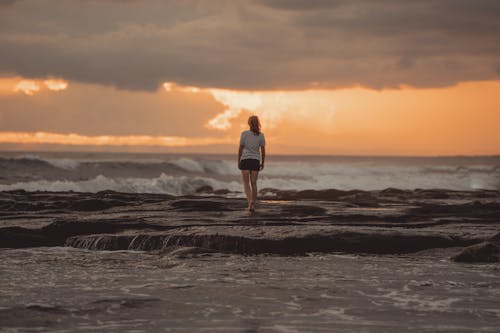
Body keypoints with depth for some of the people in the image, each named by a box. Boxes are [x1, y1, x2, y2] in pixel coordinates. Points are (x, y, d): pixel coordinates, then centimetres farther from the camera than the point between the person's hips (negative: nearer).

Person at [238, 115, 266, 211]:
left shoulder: (244, 134, -5)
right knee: (253, 183, 10)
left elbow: (240, 149, -3)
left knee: (246, 183, 0)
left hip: (245, 160, -2)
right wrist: (262, 163, 13)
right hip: (255, 161, 2)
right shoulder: (261, 135, -2)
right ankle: (253, 204, 9)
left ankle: (250, 200, -24)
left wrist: (238, 162, 6)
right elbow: (263, 151, 1)